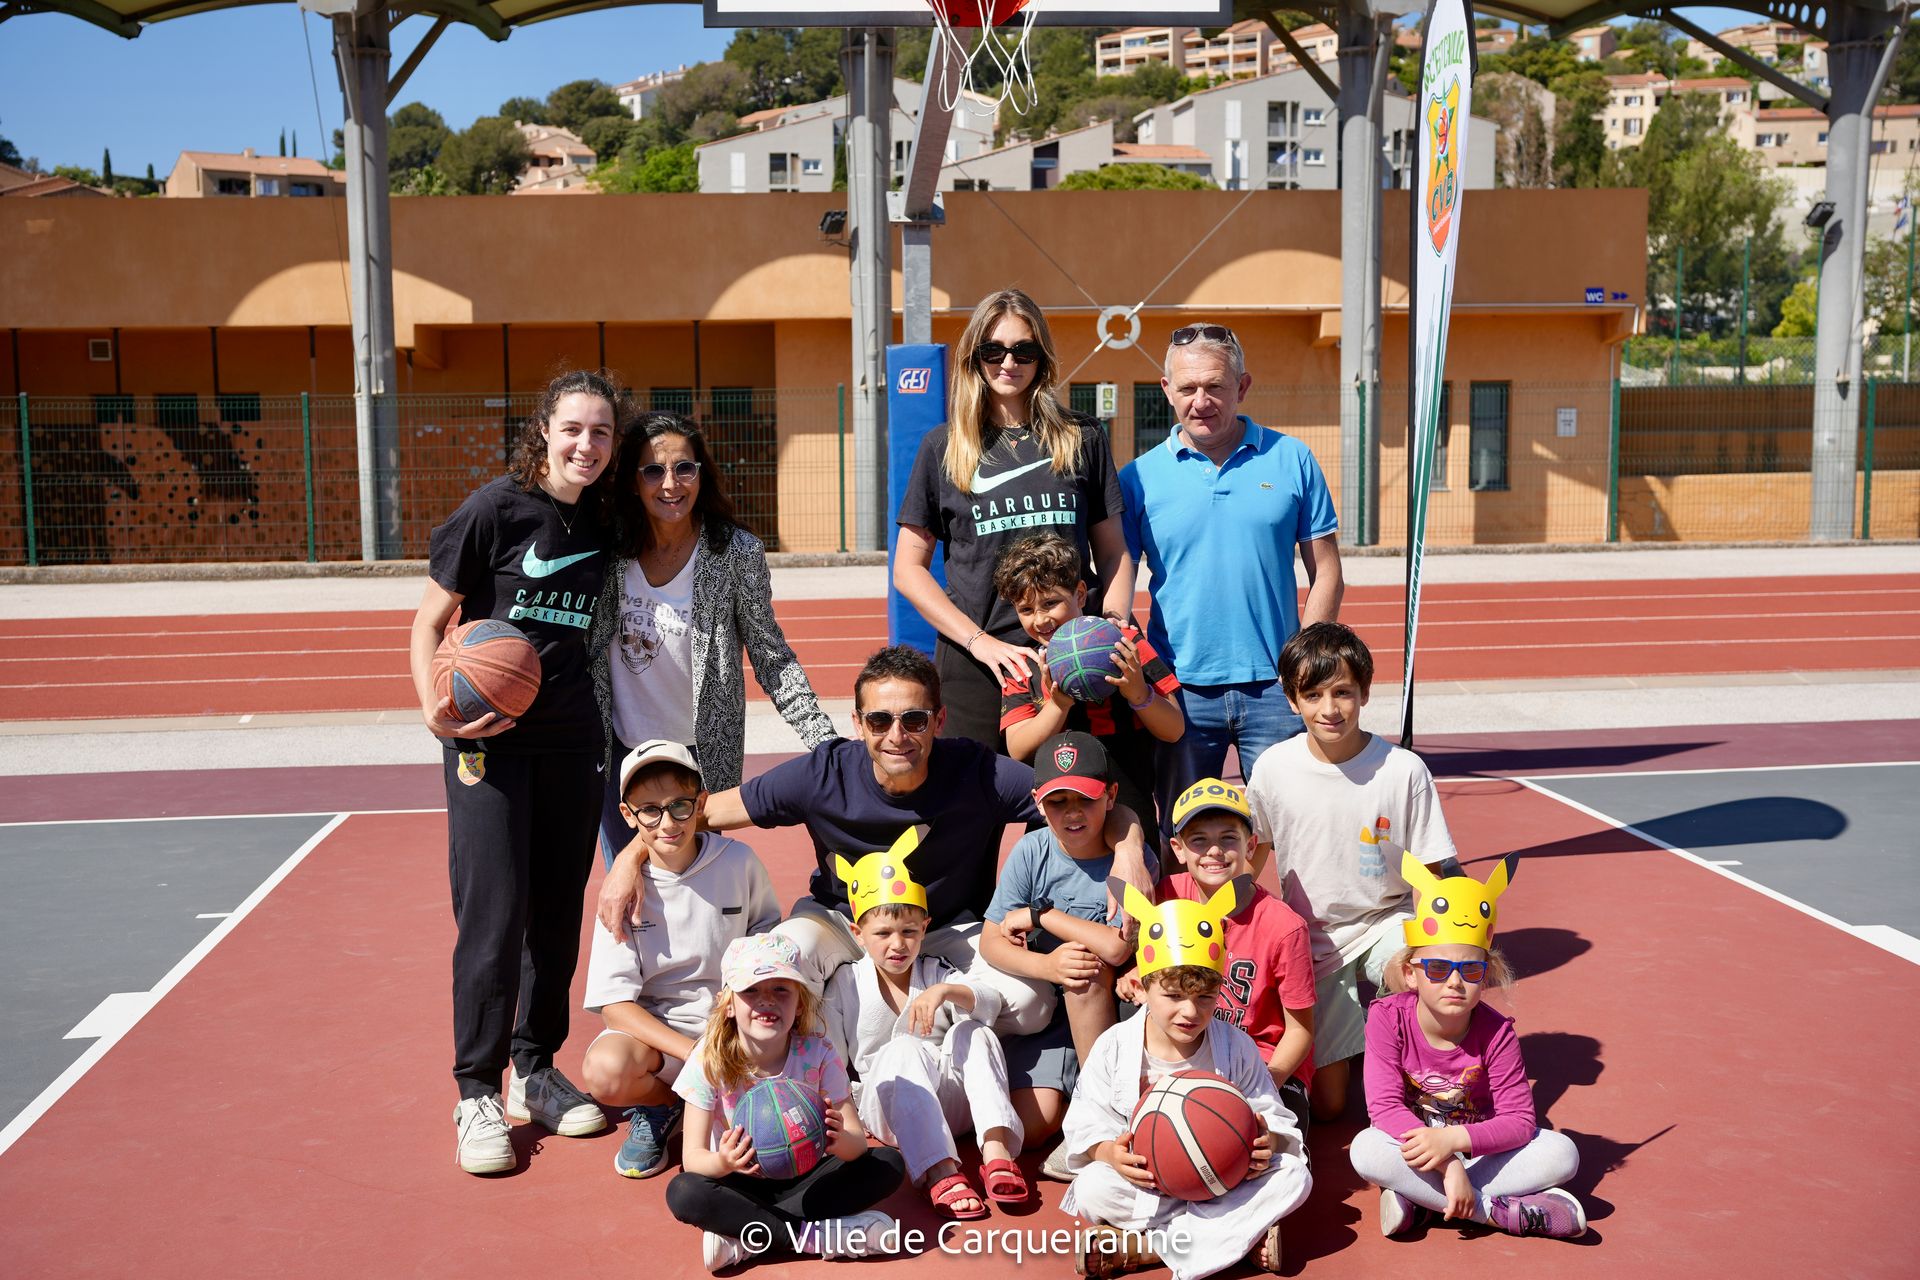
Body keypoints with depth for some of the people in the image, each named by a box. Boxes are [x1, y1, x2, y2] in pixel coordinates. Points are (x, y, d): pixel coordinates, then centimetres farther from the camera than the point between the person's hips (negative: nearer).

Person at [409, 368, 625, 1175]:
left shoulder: (607, 526, 6)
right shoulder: (497, 509, -7)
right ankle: (476, 1094, 8)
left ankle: (536, 1071, 27)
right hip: (490, 737, -5)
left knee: (558, 912, 11)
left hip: (572, 741, 5)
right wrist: (435, 705, -19)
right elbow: (429, 621, -4)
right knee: (493, 916, -6)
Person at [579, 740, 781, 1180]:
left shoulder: (738, 862, -6)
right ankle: (663, 1106, 4)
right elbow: (614, 1002, -12)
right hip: (654, 1027, -1)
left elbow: (767, 934, 12)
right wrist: (693, 1052, -24)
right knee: (604, 1072, -33)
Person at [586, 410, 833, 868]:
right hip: (618, 749, 2)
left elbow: (771, 656, -7)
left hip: (702, 756, -2)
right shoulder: (610, 546, -7)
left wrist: (826, 743, -13)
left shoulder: (737, 552, -12)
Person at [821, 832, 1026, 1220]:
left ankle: (996, 1151, -38)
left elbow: (990, 1003, -13)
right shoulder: (844, 984, 4)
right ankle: (940, 1172, -49)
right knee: (905, 1049, -32)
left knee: (975, 1032, -22)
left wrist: (945, 992, -33)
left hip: (948, 1106, 2)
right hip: (888, 1111, -2)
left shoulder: (935, 973, 6)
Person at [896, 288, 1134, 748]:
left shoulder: (1083, 439, 9)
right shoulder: (943, 447, 5)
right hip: (974, 668, -1)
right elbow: (908, 568, 4)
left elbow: (1112, 553, 12)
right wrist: (980, 641, -7)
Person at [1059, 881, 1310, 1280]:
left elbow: (1268, 1114, 1)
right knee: (1092, 1189, -31)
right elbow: (1086, 1123, -4)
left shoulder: (1236, 1047, -3)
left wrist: (1264, 1141, -23)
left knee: (1294, 1176, -24)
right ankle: (1248, 1235, -27)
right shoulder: (1114, 1047, -6)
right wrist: (1109, 1152, -27)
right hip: (1146, 1183, -1)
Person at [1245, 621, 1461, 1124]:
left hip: (1385, 922, -2)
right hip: (1311, 939, 2)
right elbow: (1250, 857, 9)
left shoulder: (1403, 770, -14)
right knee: (1326, 1104, 0)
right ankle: (1353, 1023, 31)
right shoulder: (1273, 768, -9)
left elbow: (1432, 876, -7)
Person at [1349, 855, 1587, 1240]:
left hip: (1479, 1148, 2)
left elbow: (1520, 1120, -17)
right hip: (1416, 1147, -2)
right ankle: (1499, 1210, -26)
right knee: (1366, 1149, -34)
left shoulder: (1495, 1032, -14)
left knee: (1562, 1154, -23)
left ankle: (1416, 1197, -23)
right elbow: (1384, 1107, -23)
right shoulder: (1388, 1019, -17)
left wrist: (1453, 1139, -34)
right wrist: (1448, 1164, -35)